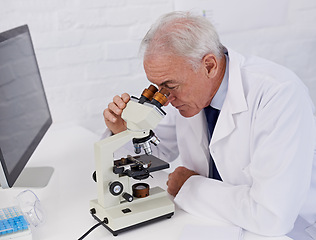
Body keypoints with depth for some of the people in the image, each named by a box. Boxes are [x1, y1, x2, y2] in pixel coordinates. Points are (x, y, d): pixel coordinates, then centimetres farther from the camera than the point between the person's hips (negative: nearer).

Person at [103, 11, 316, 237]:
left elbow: (272, 215, -31)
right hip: (212, 220, 5)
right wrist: (124, 130, -9)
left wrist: (190, 186, -19)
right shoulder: (187, 88, -6)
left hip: (287, 230, -4)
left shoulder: (280, 94, -26)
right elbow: (158, 149, 11)